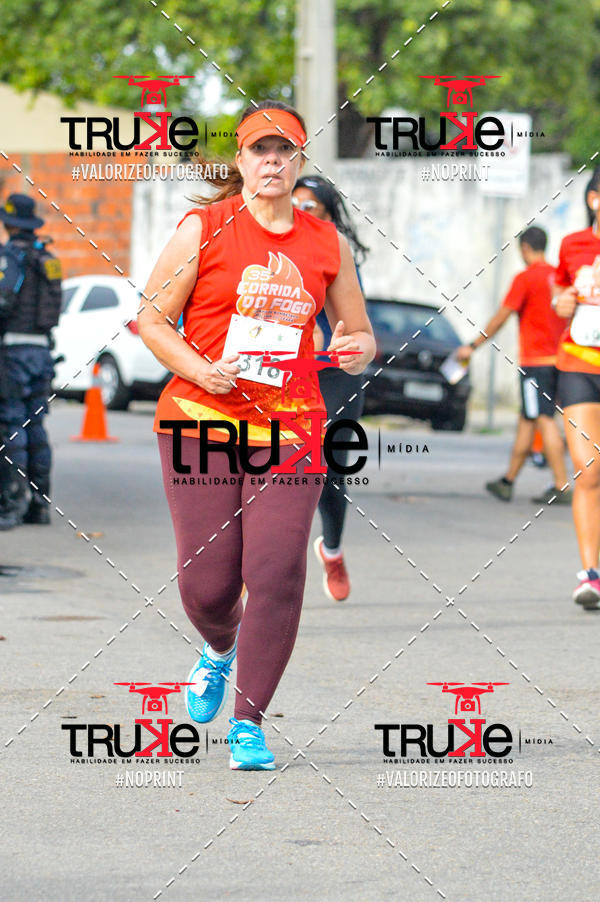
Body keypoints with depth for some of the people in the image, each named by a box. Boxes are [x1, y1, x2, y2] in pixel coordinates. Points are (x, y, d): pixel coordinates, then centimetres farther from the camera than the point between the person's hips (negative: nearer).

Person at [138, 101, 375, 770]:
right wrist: (200, 370, -15)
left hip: (290, 425, 2)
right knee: (207, 580, -3)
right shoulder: (203, 228, 1)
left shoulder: (327, 244, 9)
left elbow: (360, 334, 19)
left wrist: (356, 350, -6)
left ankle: (249, 723, -1)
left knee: (277, 573, -12)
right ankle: (220, 647, 35)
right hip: (202, 420, -1)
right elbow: (151, 319, 2)